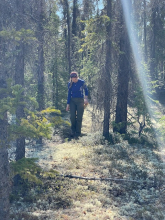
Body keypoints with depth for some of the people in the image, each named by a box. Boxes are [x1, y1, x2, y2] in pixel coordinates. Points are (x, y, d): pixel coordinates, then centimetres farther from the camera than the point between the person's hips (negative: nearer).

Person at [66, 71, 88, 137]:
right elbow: (69, 94, 4)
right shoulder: (70, 84, -2)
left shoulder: (82, 82, -9)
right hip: (72, 101, 2)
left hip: (80, 101, -2)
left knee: (79, 117, -1)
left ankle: (78, 132, 8)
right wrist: (68, 104, 3)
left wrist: (86, 98, -6)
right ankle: (73, 131, 11)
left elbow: (86, 90, 7)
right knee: (72, 116, -4)